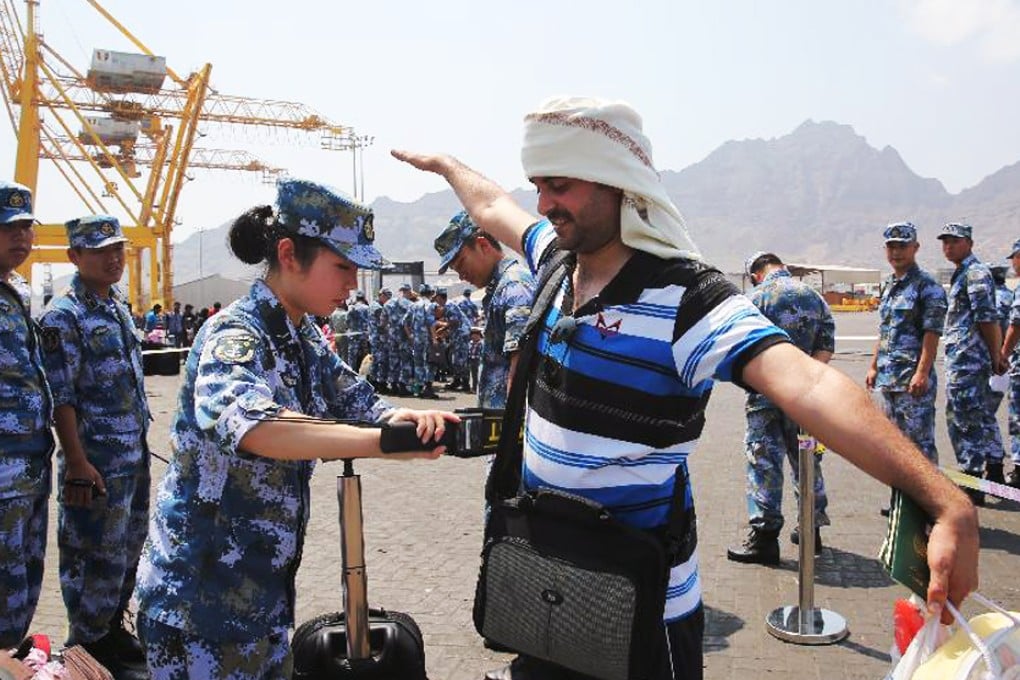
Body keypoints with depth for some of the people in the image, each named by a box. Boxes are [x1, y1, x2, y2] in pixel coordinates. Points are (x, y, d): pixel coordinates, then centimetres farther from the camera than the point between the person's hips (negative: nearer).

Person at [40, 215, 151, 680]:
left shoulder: (118, 305, 11)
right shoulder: (64, 316, -13)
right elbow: (61, 397, -17)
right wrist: (76, 463, -20)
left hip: (134, 454, 8)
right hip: (97, 461, -8)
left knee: (128, 550, 18)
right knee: (98, 555, 3)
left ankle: (112, 629, 35)